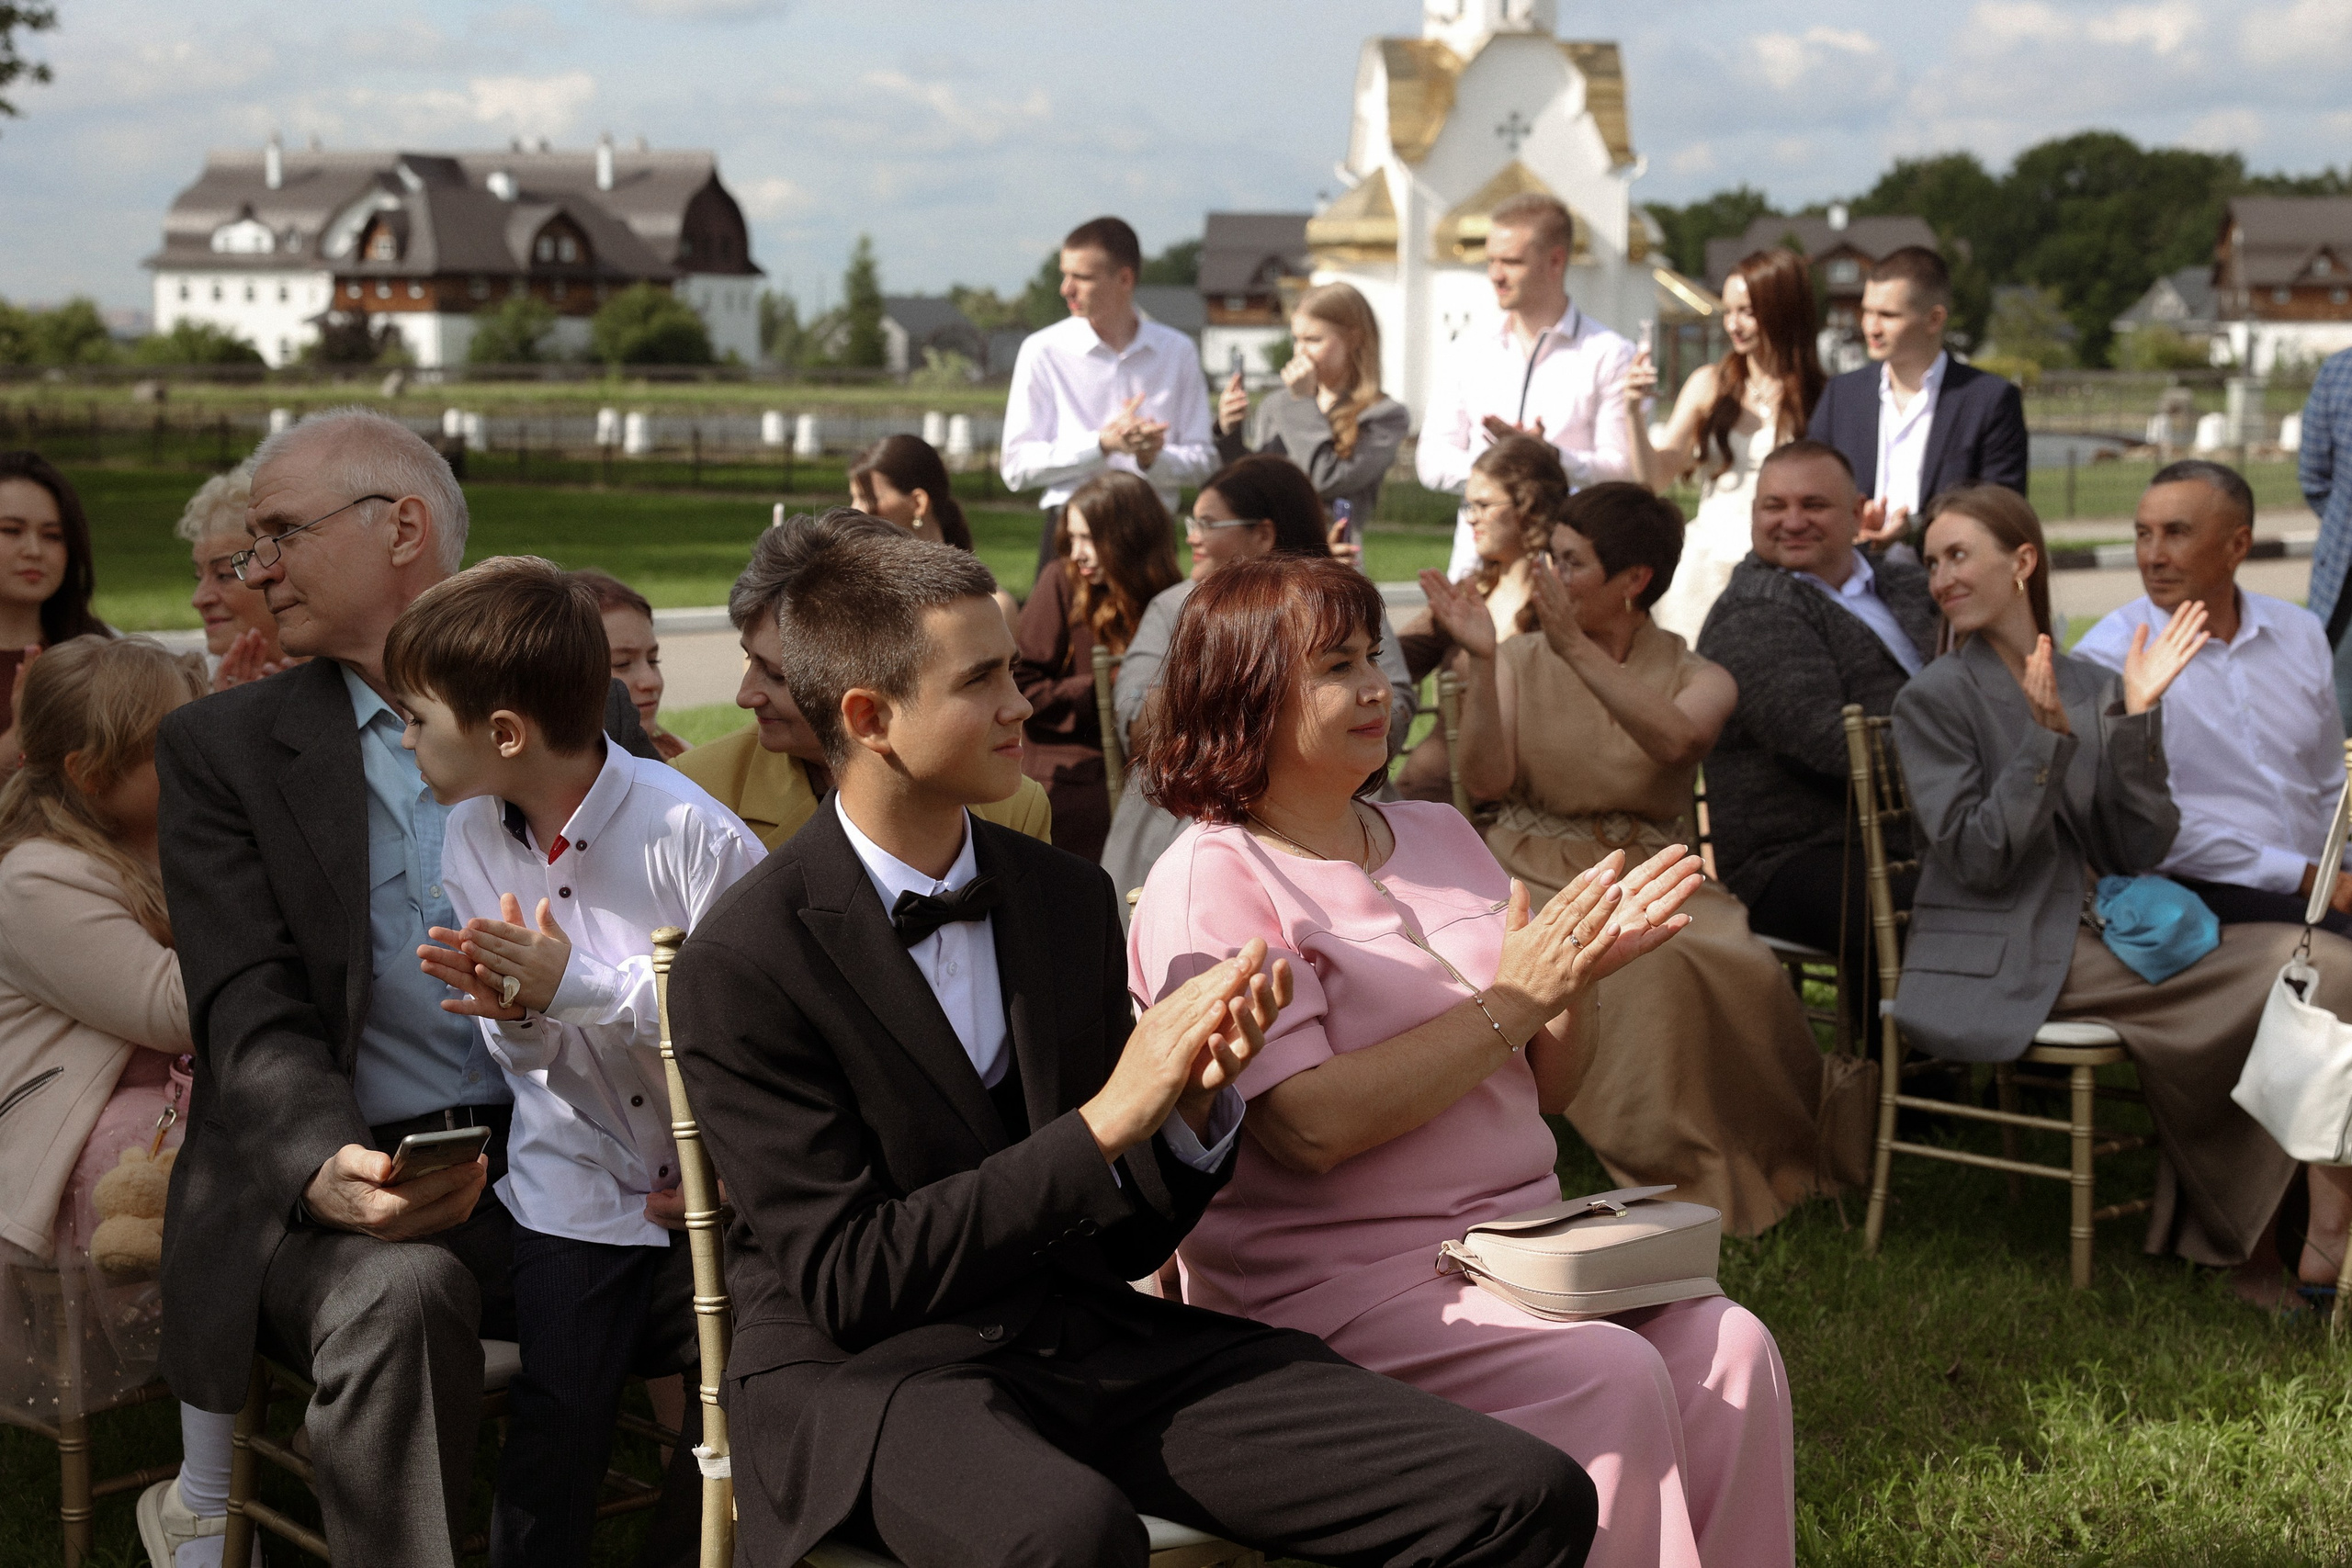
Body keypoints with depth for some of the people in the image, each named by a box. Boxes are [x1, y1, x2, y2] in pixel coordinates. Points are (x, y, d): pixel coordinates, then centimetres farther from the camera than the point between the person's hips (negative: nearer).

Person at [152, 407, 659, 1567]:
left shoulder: (579, 709, 13)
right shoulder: (221, 747, 8)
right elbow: (250, 1012, -3)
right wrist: (324, 1168, -24)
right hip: (341, 1178, -1)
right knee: (396, 1297, -34)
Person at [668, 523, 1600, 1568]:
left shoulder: (1070, 898, 9)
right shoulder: (739, 967, -9)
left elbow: (1126, 1242, 13)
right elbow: (846, 1283, -14)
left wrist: (1195, 1103, -9)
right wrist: (1104, 1121, -19)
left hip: (1091, 1334, 5)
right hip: (865, 1369, -5)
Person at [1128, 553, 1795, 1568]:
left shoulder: (1439, 837, 15)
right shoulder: (1210, 884, -7)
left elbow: (1548, 1088, 17)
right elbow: (1311, 1127, -19)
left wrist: (1577, 973, -4)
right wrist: (1509, 1000, -15)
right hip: (1334, 1281, -6)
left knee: (1728, 1347, -18)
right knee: (1609, 1380, -27)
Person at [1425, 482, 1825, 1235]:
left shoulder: (1698, 677, 6)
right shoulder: (1521, 659, 10)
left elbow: (1675, 740, -19)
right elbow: (1485, 780, -4)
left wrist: (1577, 649, -25)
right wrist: (1483, 661, -15)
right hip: (1534, 874, -1)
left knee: (1735, 967, -31)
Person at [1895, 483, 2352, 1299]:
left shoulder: (2094, 688, 13)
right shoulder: (1934, 700, -1)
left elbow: (2142, 851, 3)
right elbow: (1976, 858, -12)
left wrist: (2137, 717, -6)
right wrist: (2047, 738, -18)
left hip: (2101, 938, 6)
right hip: (2004, 967, -6)